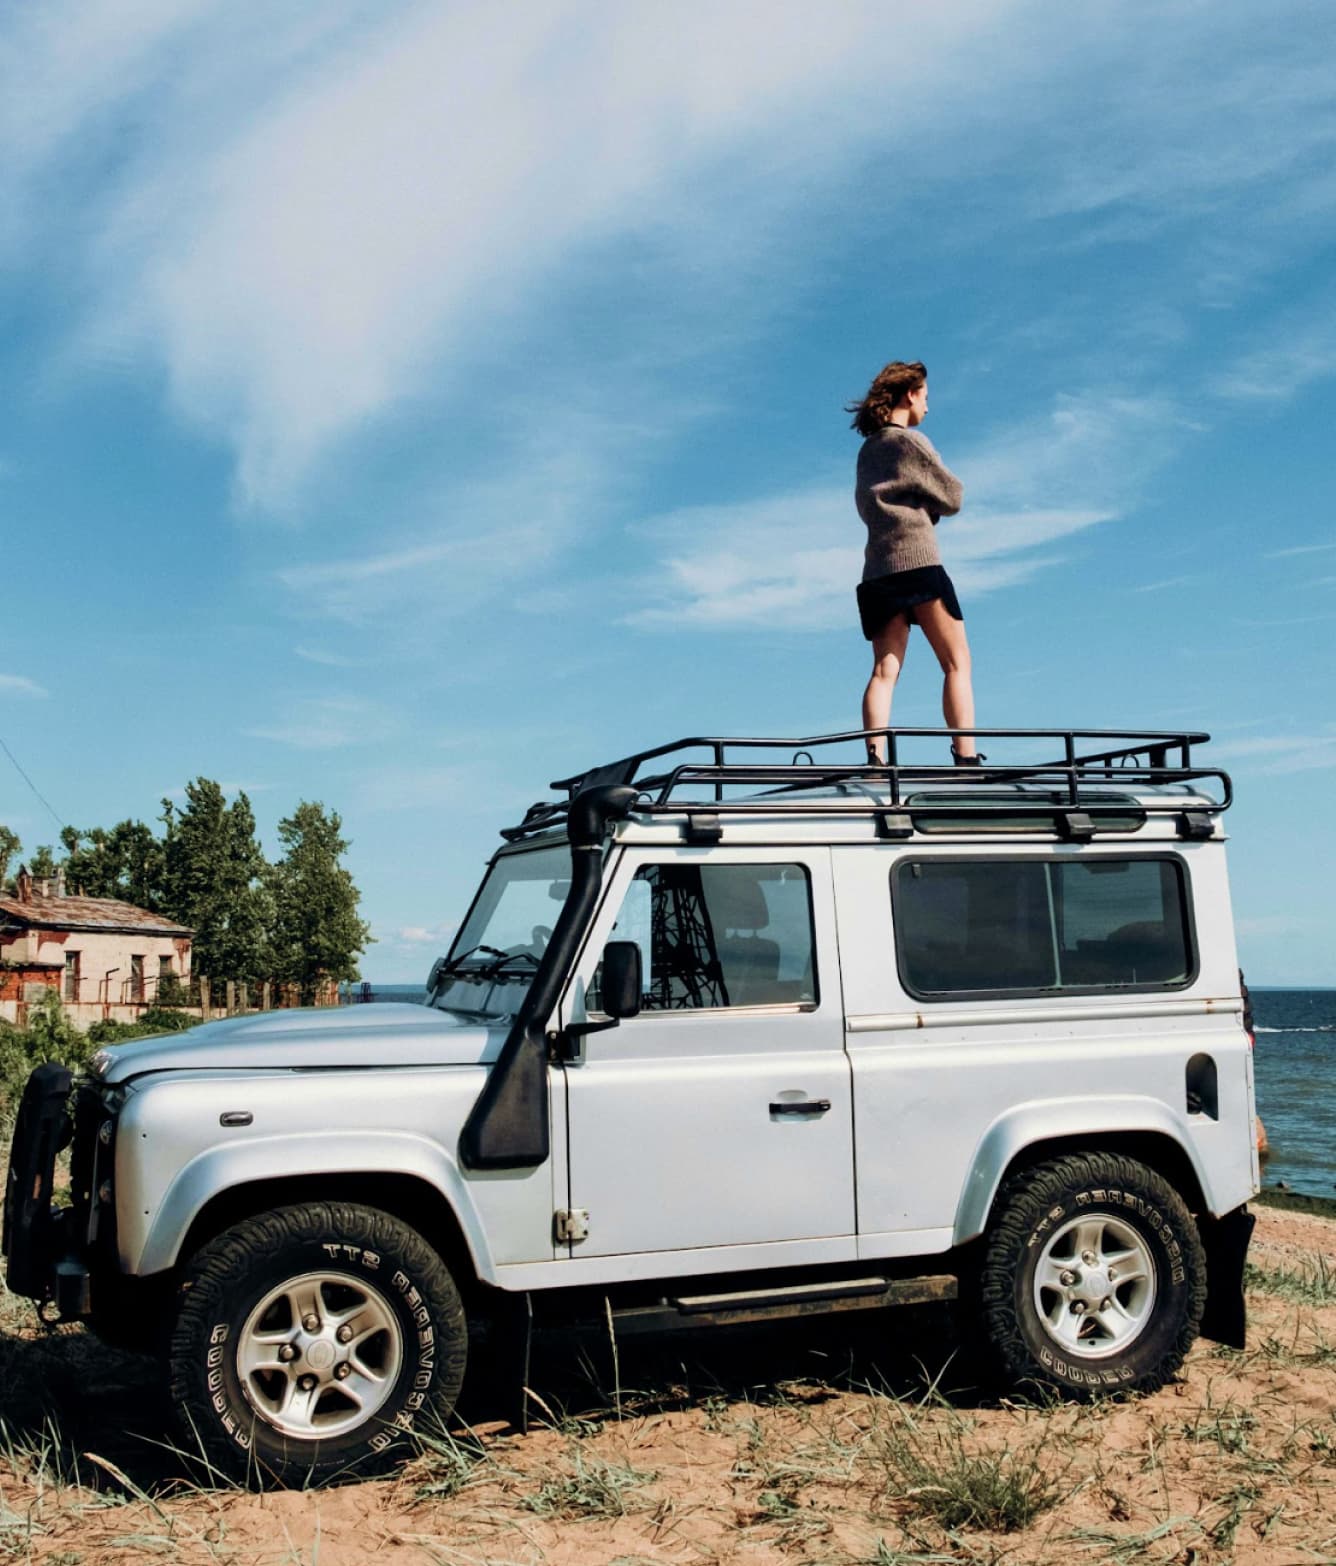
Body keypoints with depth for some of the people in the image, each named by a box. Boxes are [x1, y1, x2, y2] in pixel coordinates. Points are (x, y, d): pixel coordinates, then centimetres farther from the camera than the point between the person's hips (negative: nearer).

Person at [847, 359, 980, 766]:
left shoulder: (868, 449, 20)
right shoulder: (911, 441, -2)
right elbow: (952, 498, 1)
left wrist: (923, 507, 15)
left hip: (878, 570, 7)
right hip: (917, 561, -7)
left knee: (885, 669, -3)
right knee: (957, 662, -4)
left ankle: (876, 760, -17)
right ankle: (965, 758, -13)